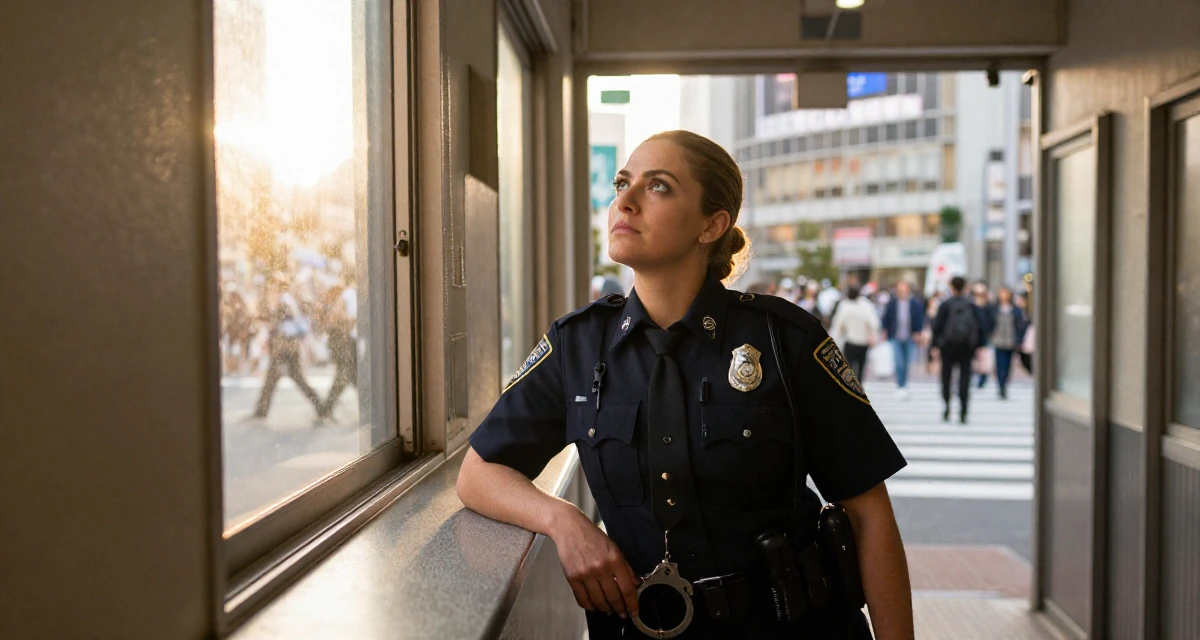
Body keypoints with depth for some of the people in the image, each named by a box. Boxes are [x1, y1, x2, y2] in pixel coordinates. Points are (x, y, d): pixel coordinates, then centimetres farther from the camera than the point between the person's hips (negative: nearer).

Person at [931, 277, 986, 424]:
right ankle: (963, 412, -6)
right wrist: (979, 345, 8)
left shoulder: (945, 305, -3)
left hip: (948, 345, -1)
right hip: (967, 345, 1)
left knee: (946, 376, 10)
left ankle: (947, 409, 7)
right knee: (965, 377, 2)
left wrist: (936, 345, 1)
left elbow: (937, 326, -4)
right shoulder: (972, 305, 3)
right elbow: (980, 326, 3)